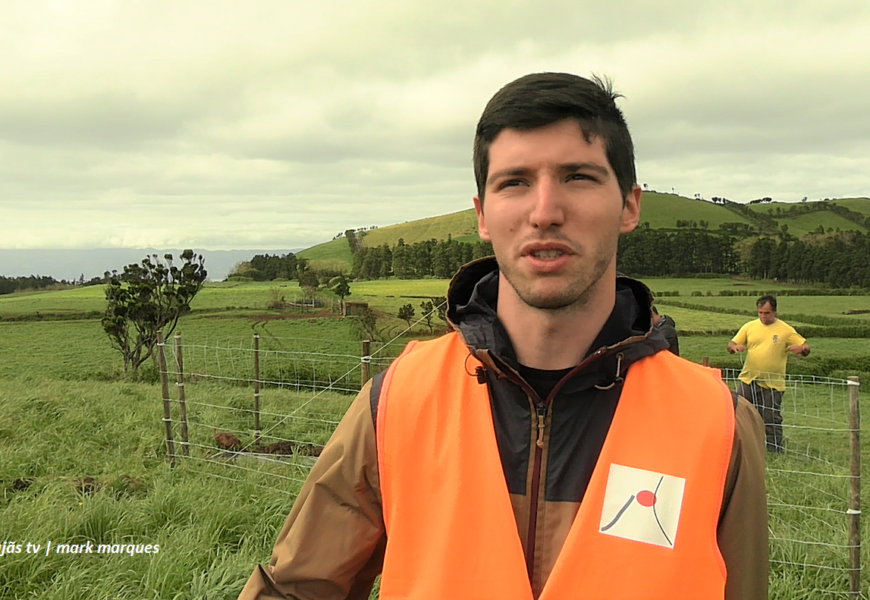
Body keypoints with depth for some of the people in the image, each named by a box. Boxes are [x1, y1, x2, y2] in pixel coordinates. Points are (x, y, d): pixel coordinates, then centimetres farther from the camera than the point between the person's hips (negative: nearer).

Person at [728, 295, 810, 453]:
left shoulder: (786, 330, 0)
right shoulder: (749, 327, 7)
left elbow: (805, 348, 1)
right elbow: (731, 344, 10)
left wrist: (801, 348, -24)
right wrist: (734, 347, -15)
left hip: (772, 384, -3)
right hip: (747, 380, 3)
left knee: (771, 420, 2)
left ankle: (775, 452, 13)